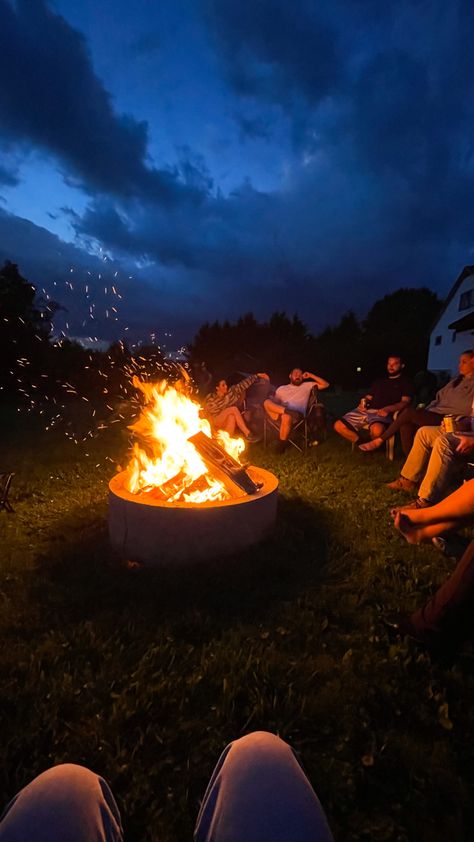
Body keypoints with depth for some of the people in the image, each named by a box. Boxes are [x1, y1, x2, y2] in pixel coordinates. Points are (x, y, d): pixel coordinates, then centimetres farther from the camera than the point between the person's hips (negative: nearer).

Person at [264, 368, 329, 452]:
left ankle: (281, 445, -23)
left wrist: (311, 376, 16)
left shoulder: (307, 385, 26)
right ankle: (287, 411, -41)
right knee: (267, 402, -27)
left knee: (286, 417, -40)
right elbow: (274, 402, 17)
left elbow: (326, 384, 22)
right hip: (280, 412, 2)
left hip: (296, 416, -1)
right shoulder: (281, 388, 28)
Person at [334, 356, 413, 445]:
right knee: (338, 426, -15)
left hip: (382, 413, -5)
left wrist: (387, 409, -21)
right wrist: (363, 403, 2)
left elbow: (405, 402, -3)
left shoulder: (405, 382, 12)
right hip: (366, 410, 5)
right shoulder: (379, 380, 28)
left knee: (377, 430, -41)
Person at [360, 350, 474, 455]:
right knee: (406, 425, -24)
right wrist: (424, 413, 6)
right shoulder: (455, 381, 27)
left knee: (409, 412, -27)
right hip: (434, 415, 7)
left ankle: (379, 440, -18)